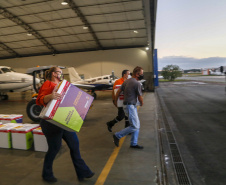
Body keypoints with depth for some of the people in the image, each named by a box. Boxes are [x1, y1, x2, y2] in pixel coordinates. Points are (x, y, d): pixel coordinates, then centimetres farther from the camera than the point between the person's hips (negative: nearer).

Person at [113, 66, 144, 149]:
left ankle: (134, 143, 18)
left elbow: (118, 92, 13)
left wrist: (115, 101, 26)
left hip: (132, 106, 10)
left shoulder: (126, 81, 11)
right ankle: (117, 136, 4)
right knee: (134, 126, -6)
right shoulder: (137, 84, -14)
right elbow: (140, 97, -6)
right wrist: (141, 103, 15)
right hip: (130, 106, -10)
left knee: (137, 125, 12)